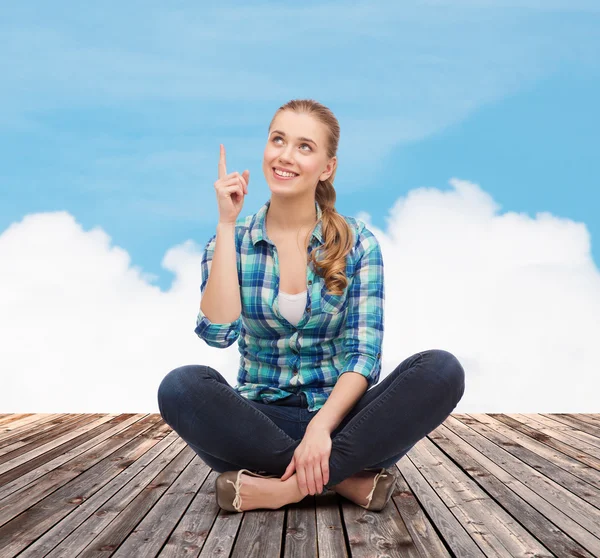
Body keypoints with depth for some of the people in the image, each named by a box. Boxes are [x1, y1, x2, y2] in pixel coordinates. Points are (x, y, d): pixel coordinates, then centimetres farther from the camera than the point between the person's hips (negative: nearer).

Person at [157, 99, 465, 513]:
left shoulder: (357, 244, -1)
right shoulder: (232, 243, 2)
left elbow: (363, 355, -8)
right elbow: (219, 332, -15)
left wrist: (321, 426, -25)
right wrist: (226, 224, -14)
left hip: (338, 414, 0)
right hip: (262, 421, 0)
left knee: (442, 370, -26)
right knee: (182, 387, -30)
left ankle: (284, 487, -26)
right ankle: (346, 477, -22)